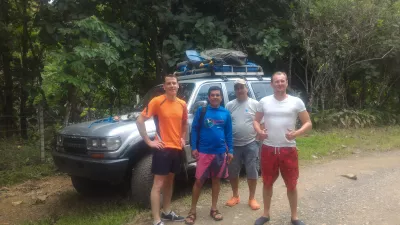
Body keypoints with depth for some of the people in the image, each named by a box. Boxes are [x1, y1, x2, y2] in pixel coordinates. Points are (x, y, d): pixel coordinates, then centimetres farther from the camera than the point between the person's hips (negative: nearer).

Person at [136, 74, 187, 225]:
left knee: (169, 181, 18)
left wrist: (182, 138, 10)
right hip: (163, 148, -6)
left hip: (177, 148, 7)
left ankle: (167, 212, 32)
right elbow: (140, 120, -13)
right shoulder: (157, 101, -11)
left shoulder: (182, 104, 7)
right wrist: (149, 141, -15)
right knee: (158, 184, -3)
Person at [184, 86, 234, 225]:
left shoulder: (226, 113, 4)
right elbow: (194, 129, -1)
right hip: (203, 152, -2)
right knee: (199, 181, 0)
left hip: (220, 152, 2)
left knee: (216, 180, 12)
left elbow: (228, 133, 8)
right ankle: (192, 211, 12)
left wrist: (230, 151, 5)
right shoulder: (201, 111, -2)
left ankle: (214, 209, 25)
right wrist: (193, 147, -7)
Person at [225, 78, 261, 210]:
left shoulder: (255, 104, 0)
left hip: (251, 143, -2)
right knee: (232, 172, 11)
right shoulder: (230, 105, 5)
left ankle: (252, 198, 20)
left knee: (252, 172, 5)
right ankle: (235, 196, 29)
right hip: (234, 144, 2)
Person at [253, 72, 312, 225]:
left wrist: (296, 133, -20)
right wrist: (259, 131, -10)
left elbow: (308, 123, -1)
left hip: (288, 149, -1)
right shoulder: (264, 101, 3)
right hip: (268, 149, 2)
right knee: (267, 183, 13)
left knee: (291, 185, 8)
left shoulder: (296, 102, -2)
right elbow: (256, 120, 12)